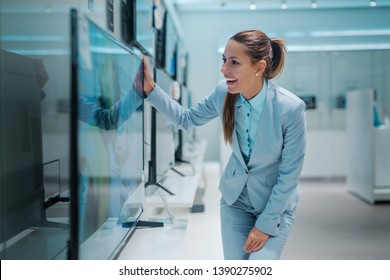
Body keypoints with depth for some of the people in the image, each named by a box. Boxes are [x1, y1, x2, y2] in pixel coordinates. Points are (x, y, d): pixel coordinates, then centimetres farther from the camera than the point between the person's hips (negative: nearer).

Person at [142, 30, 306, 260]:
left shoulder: (291, 108, -26)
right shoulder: (224, 92, -13)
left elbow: (289, 174, -18)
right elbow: (186, 119, 4)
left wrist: (265, 224, -14)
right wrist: (150, 88, -8)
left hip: (276, 204, -4)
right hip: (235, 200, 4)